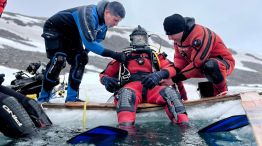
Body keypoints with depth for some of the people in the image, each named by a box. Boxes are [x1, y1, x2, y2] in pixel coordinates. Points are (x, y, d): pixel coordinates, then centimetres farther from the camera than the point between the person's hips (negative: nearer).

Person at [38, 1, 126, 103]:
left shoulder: (104, 22, -10)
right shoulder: (89, 15, -38)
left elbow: (96, 39, 4)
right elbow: (89, 42, -45)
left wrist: (85, 52, -11)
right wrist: (112, 54, -45)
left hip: (72, 34, 8)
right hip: (54, 29, -8)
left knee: (79, 60, -5)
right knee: (59, 60, -23)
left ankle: (71, 98, 1)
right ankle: (43, 98, -10)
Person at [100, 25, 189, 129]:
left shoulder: (155, 56, 26)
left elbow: (171, 69, 11)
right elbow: (105, 74, 23)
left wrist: (158, 75, -13)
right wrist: (106, 80, -4)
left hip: (151, 88, 2)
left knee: (170, 92, -27)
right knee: (126, 93, -36)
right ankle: (125, 128, -56)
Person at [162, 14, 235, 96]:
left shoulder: (199, 36, -32)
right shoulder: (178, 38, -6)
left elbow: (196, 64, -33)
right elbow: (179, 58, -5)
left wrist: (175, 79, -32)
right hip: (202, 66, 8)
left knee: (209, 66, -43)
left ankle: (222, 89, -15)